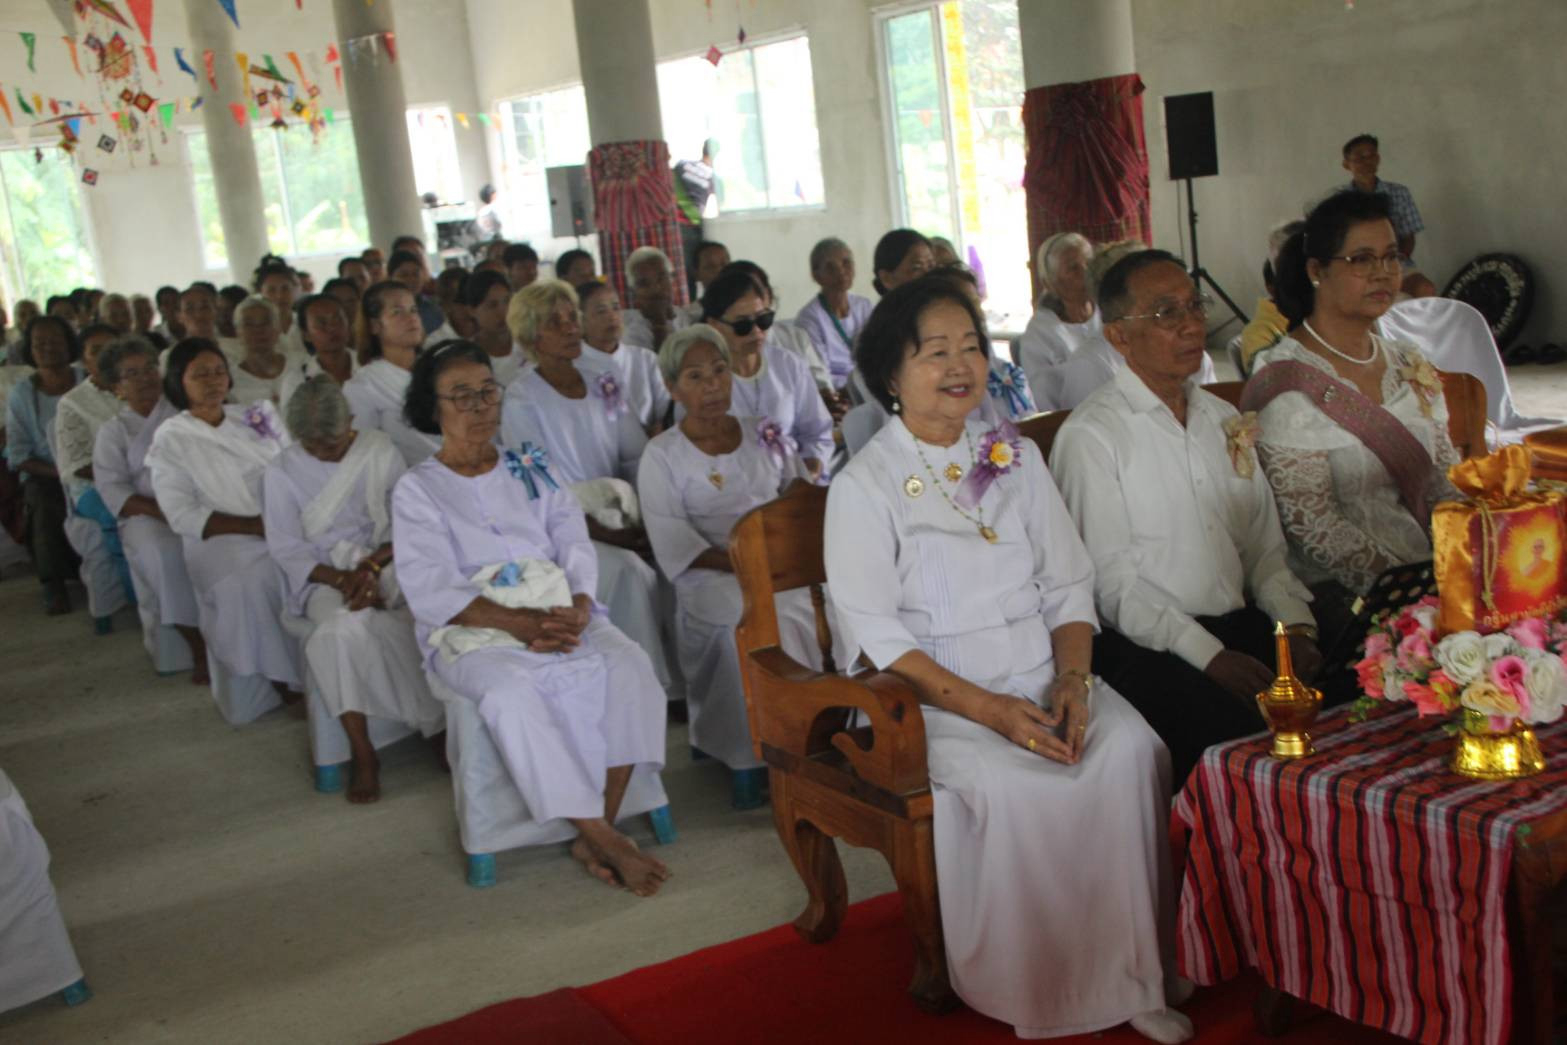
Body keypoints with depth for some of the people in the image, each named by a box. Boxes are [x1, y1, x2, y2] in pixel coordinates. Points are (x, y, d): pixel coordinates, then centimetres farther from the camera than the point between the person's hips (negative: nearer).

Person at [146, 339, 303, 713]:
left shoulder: (255, 416, 17)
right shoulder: (170, 440, 4)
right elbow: (184, 517, -6)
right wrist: (255, 525, -15)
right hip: (222, 540, -3)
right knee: (247, 582, -36)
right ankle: (288, 685, -21)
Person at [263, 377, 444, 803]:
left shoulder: (380, 450, 6)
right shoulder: (282, 471, 4)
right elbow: (286, 547, 0)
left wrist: (372, 565, -15)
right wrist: (341, 578, -16)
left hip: (386, 561, 1)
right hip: (324, 576, -1)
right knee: (347, 626, -37)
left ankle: (443, 725, -17)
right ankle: (362, 754, -29)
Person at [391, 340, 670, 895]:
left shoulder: (530, 469, 19)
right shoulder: (418, 489, 7)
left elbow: (576, 547, 9)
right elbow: (431, 592, -7)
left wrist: (578, 608, -14)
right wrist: (520, 622, -22)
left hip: (559, 615, 4)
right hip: (472, 631, -3)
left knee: (629, 665, -27)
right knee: (513, 691, -36)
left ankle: (595, 835, -24)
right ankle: (606, 842, -29)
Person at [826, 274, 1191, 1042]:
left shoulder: (1016, 457, 14)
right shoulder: (863, 485, -2)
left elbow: (1068, 585, 11)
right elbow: (876, 633, -9)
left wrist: (1072, 680, -8)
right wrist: (988, 709, -18)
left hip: (1044, 679, 4)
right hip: (933, 697, -4)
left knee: (1132, 749, -23)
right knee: (1012, 783, -31)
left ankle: (1134, 973, -11)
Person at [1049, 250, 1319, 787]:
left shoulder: (1222, 418, 18)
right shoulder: (1090, 435, -5)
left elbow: (1264, 543, 17)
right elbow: (1112, 582, -10)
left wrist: (1296, 626, 0)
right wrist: (1209, 656, -17)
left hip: (1241, 627, 6)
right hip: (1144, 648, -6)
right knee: (1238, 728, -31)